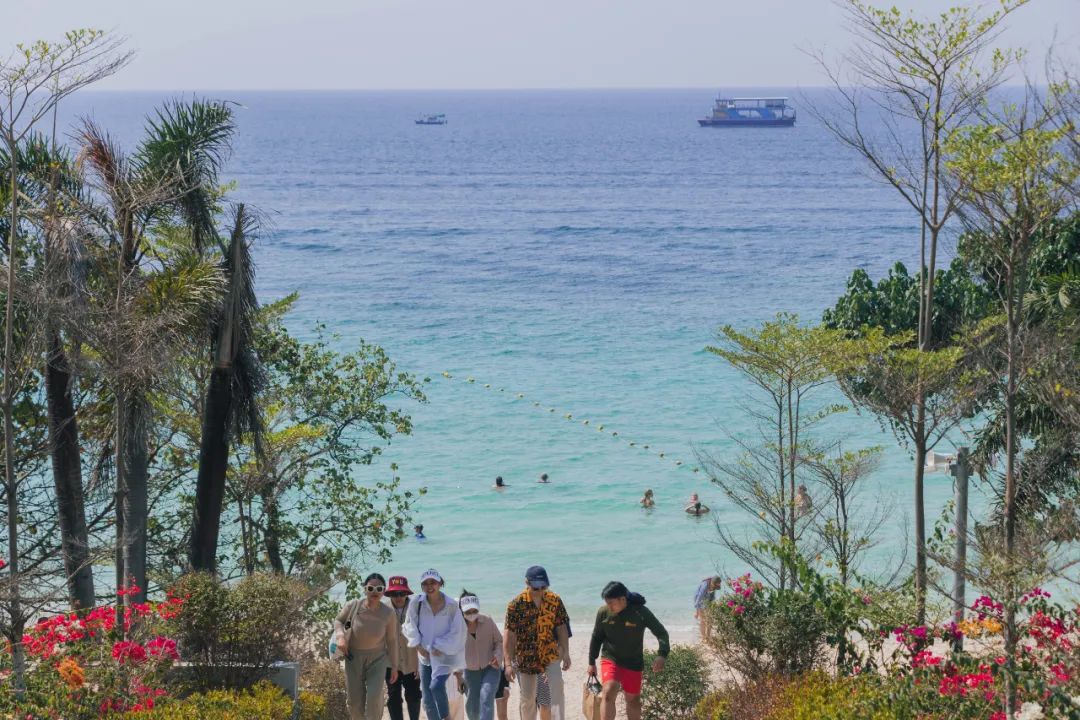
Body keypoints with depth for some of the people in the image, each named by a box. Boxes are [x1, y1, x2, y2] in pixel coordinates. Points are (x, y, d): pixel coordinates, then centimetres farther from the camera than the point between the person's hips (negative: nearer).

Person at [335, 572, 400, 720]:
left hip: (377, 658, -1)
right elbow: (338, 621, 4)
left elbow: (392, 640, -4)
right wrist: (340, 633, -18)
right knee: (354, 700, 7)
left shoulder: (388, 613, -15)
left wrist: (394, 666, 1)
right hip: (354, 657, 1)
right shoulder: (352, 606, -16)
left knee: (375, 698, -17)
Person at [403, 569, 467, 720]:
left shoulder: (451, 605, -13)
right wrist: (418, 645, -4)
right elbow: (410, 626, 5)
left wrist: (440, 648, -13)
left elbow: (457, 632, -9)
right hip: (425, 656, 4)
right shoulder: (416, 603, -7)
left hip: (444, 655, -4)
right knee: (427, 698, 7)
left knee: (436, 685, -25)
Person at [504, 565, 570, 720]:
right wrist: (509, 663, -14)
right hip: (526, 658, -1)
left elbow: (561, 627, 4)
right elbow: (509, 635, -12)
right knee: (527, 698, 8)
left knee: (557, 689, -15)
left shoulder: (555, 601, -4)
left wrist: (566, 653, 2)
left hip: (551, 656, 1)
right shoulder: (516, 604, -12)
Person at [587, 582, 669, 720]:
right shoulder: (603, 612, -9)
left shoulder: (641, 612, -16)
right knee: (609, 692, -21)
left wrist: (661, 655, -28)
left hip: (633, 662, 0)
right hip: (610, 659, 0)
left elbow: (661, 633, -12)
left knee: (633, 699, 12)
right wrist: (591, 662, 9)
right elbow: (596, 638, 5)